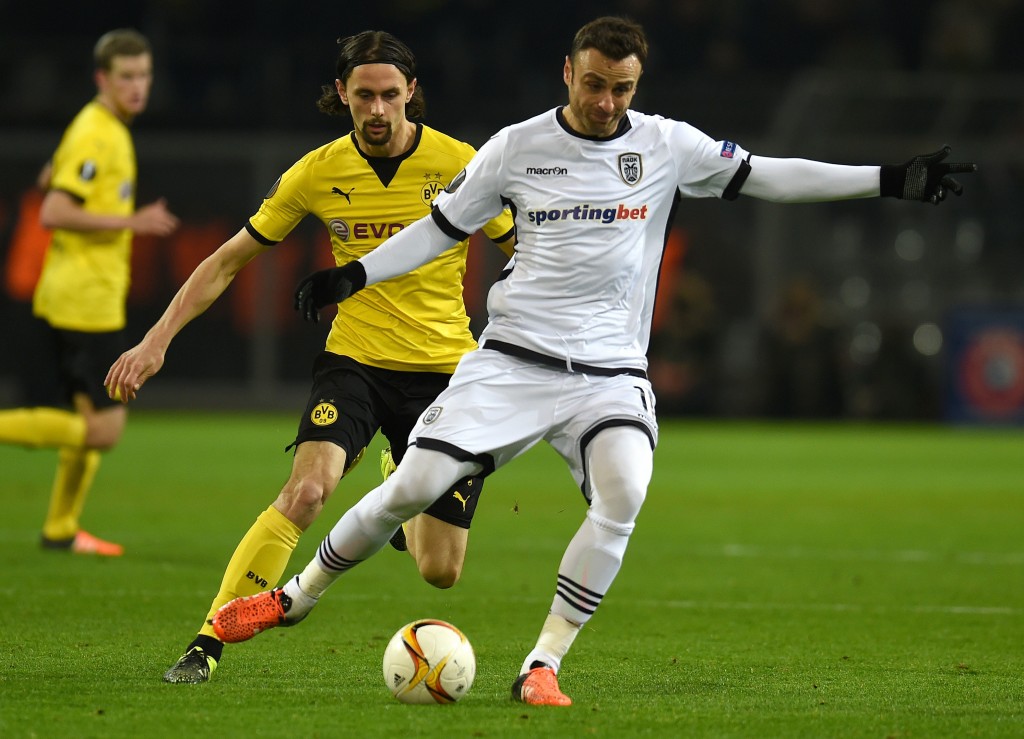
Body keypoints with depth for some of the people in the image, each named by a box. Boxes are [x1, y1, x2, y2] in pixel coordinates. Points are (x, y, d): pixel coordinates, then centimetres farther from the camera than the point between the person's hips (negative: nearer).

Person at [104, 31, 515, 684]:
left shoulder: (458, 165, -9)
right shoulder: (318, 172, -4)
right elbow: (230, 259, 5)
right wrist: (158, 339, -2)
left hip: (446, 371, 0)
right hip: (355, 358, 0)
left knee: (440, 572, 1)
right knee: (306, 490, -30)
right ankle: (207, 645, -23)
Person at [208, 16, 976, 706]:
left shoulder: (667, 146, 2)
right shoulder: (517, 147, 0)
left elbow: (764, 176, 6)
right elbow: (444, 225, 10)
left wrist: (892, 179, 2)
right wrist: (354, 275, 2)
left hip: (611, 371, 0)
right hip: (514, 357, 0)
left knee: (624, 493, -28)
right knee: (410, 490, -9)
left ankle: (541, 667, -19)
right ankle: (297, 596, 16)